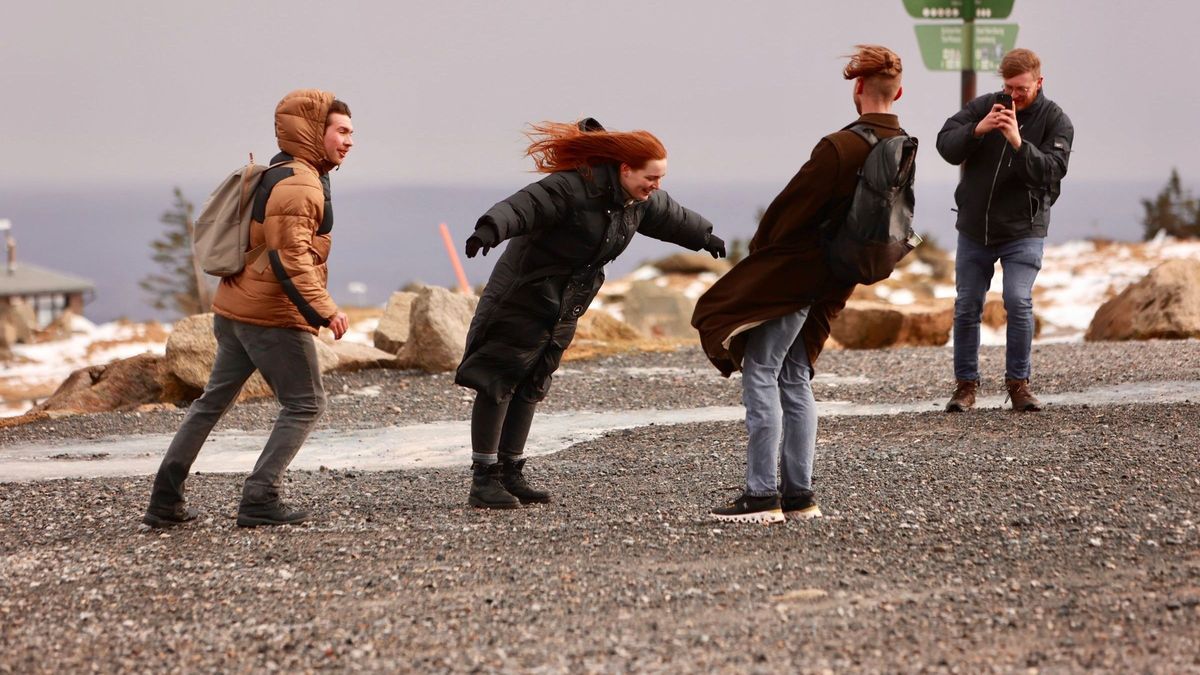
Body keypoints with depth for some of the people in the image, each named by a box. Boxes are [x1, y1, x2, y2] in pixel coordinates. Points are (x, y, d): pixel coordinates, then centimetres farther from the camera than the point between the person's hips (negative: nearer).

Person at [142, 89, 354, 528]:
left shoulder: (276, 175, 17)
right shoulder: (299, 185, -16)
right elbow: (289, 258, -25)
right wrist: (323, 310, -28)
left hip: (234, 310, 10)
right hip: (272, 318, -10)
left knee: (214, 401, 15)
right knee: (305, 405, 0)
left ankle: (165, 500, 16)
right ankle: (260, 500, -5)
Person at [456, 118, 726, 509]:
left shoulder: (640, 201, 2)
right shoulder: (575, 187, -25)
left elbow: (671, 217, 24)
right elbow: (524, 206, -37)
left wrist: (704, 236, 41)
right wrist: (491, 230, -57)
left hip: (564, 307, 8)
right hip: (523, 296, -8)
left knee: (530, 388, 11)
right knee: (497, 383, -6)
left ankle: (510, 474, 15)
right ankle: (483, 480, -6)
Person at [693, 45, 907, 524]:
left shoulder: (842, 148, -23)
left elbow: (791, 207, -16)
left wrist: (758, 251, 0)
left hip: (789, 271, -8)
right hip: (829, 283, 8)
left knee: (760, 376, -4)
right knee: (794, 379, 16)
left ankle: (762, 496, -6)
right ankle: (799, 494, 17)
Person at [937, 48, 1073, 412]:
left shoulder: (1055, 121, -6)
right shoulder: (983, 106, 0)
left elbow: (1053, 170, -20)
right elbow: (945, 144, -10)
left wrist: (1019, 143, -32)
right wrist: (977, 130, -27)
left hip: (1022, 231, -3)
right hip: (974, 228, 3)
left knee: (1018, 302, -16)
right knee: (966, 307, 5)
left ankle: (1018, 383, -3)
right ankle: (966, 384, 16)